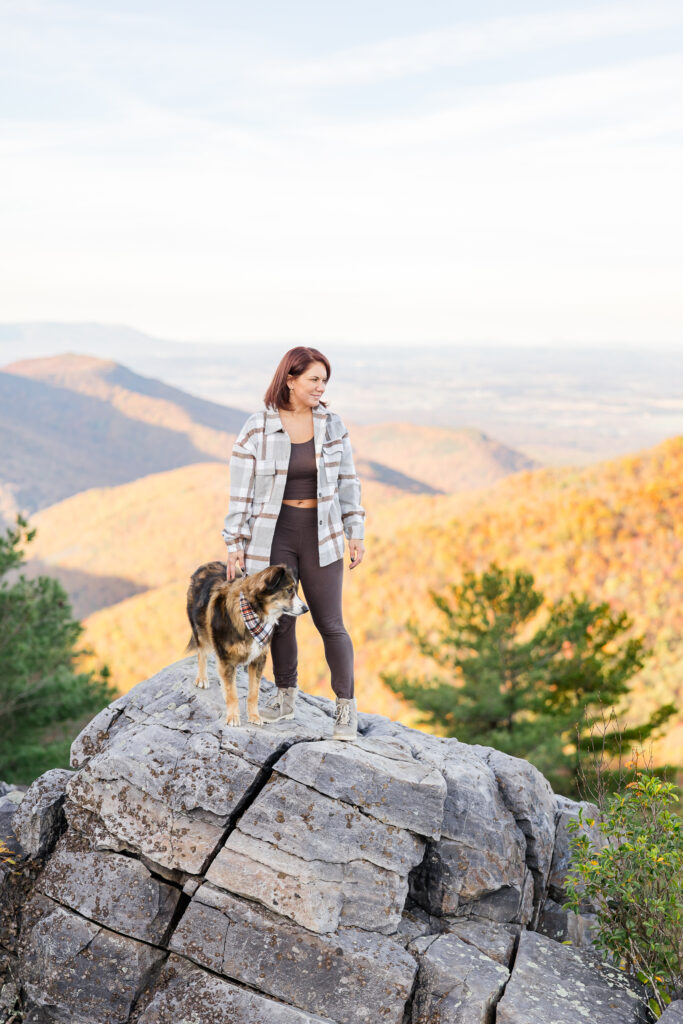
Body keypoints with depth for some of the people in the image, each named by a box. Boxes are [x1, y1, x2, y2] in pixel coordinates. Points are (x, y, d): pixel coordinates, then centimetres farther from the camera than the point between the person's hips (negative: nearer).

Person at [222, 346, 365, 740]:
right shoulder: (256, 429, -7)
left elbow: (347, 481, 7)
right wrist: (235, 544, -4)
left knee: (330, 623, 2)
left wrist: (356, 532, 4)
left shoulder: (332, 424, 1)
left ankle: (347, 706, 14)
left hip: (321, 536, 1)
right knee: (279, 621, 9)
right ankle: (286, 697, 28)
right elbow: (241, 490, -3)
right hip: (272, 538, -1)